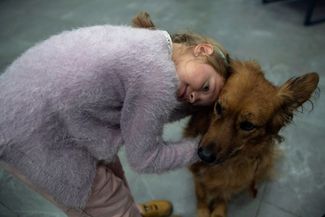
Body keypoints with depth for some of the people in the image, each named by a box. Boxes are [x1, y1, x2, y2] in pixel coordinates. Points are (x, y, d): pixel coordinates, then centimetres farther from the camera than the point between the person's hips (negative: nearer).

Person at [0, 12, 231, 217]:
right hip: (35, 129, -8)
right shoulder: (159, 77, -24)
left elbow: (155, 113, 8)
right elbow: (144, 159, -11)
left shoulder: (149, 40, 2)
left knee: (109, 167, 27)